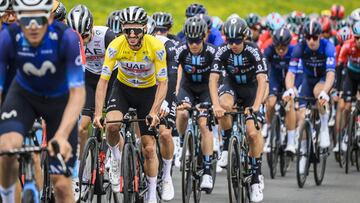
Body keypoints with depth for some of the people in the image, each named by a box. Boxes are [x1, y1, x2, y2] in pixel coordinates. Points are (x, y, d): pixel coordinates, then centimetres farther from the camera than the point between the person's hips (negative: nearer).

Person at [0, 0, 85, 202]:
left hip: (60, 100, -1)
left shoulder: (67, 38, -33)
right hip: (24, 95, 1)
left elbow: (77, 93, -33)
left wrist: (62, 136, -48)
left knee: (62, 184, -7)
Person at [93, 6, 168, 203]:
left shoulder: (156, 47, -27)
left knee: (149, 148, -4)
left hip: (148, 90, -1)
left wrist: (154, 112, -35)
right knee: (112, 125, -30)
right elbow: (103, 81, -23)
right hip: (123, 88, 1)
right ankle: (115, 157, 1)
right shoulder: (116, 46, -25)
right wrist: (98, 113, -33)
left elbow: (163, 83, -22)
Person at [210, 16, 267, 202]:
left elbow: (262, 81, -33)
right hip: (231, 85, 1)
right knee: (224, 105, -36)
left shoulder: (253, 51, -27)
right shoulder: (222, 51, -22)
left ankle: (256, 175, -1)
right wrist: (216, 105, -43)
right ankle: (227, 146, -15)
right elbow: (213, 79, -27)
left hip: (251, 88, -1)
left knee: (253, 133, -17)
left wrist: (255, 107, -47)